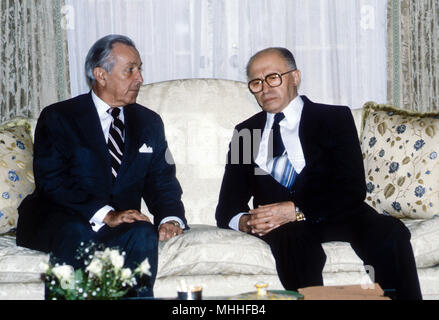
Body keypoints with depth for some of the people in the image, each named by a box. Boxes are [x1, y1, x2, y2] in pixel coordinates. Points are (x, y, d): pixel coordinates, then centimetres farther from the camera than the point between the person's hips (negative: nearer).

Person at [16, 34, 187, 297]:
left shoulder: (149, 122, 16)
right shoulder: (58, 117, 1)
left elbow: (162, 179, 12)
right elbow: (52, 180, -11)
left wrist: (170, 217, -12)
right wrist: (105, 215, -23)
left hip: (121, 222, 3)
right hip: (59, 221, -3)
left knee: (143, 234, -30)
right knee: (77, 234, -36)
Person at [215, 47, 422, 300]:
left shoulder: (335, 118, 8)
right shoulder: (244, 132, 17)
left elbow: (353, 189, -6)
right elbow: (227, 208, 12)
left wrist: (297, 211, -19)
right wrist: (246, 222, -13)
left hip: (335, 215, 0)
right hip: (281, 225, 1)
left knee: (389, 232, -31)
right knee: (294, 238, -36)